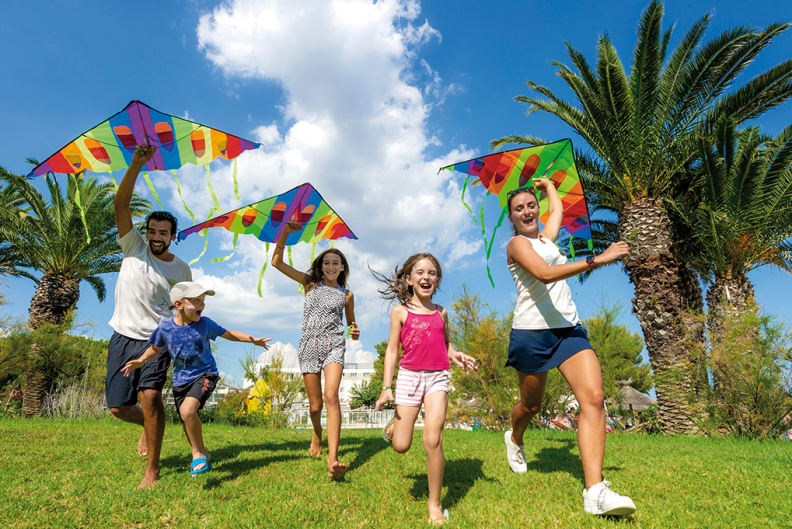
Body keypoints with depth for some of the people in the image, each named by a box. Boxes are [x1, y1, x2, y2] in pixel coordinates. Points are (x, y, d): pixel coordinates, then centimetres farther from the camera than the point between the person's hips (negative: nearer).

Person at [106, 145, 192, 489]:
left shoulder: (181, 270, 3)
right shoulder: (133, 247, 3)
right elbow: (121, 204, -9)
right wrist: (136, 165, -20)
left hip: (156, 338, -2)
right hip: (122, 336, 3)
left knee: (150, 396, -21)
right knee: (118, 407, 6)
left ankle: (152, 471, -7)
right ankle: (147, 426, 42)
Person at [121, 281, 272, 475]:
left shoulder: (204, 324, -8)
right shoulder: (165, 327, -7)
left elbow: (228, 334, 5)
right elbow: (155, 349, 8)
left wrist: (253, 340, -5)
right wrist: (140, 361, -11)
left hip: (205, 374, -3)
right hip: (181, 380, 3)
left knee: (187, 410, -25)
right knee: (187, 422, 10)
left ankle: (199, 454, -5)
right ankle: (200, 454, 35)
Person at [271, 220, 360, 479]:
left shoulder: (346, 295, 11)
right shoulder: (310, 283, 9)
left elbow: (351, 323, 23)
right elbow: (277, 262, 3)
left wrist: (355, 332, -1)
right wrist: (286, 232, -5)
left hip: (334, 344, -1)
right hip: (309, 345, 1)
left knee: (331, 396, -21)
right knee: (315, 404, 4)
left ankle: (332, 458, -26)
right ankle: (317, 436, 38)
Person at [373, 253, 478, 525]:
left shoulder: (440, 312, 10)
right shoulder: (400, 312, 1)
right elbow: (392, 350, 2)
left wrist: (457, 355, -1)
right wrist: (386, 386, -4)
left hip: (437, 377, 1)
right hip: (409, 376, -1)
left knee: (433, 440, -13)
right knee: (401, 446, 1)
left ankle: (435, 505, 3)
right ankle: (395, 422, 37)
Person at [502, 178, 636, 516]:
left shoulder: (546, 237, 17)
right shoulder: (516, 244, -5)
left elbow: (557, 208, 39)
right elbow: (545, 274, -23)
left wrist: (547, 184, 52)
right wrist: (597, 260, -26)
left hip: (568, 328, 6)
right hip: (532, 332, -5)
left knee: (593, 398, -16)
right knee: (531, 405, 11)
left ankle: (594, 491, -17)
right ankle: (514, 439, 46)